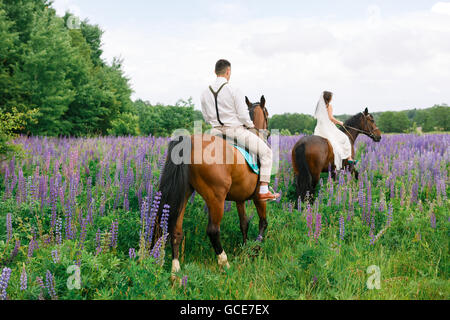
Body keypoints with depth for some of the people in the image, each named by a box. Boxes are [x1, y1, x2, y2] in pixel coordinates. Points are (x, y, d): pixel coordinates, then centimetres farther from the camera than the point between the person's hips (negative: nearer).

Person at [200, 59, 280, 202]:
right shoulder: (234, 91, -14)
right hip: (236, 131, -5)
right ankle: (264, 191, 2)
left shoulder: (205, 93, 2)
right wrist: (251, 126, 5)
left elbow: (206, 118, 9)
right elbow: (243, 116, -14)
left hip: (216, 132, 5)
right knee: (266, 152, 7)